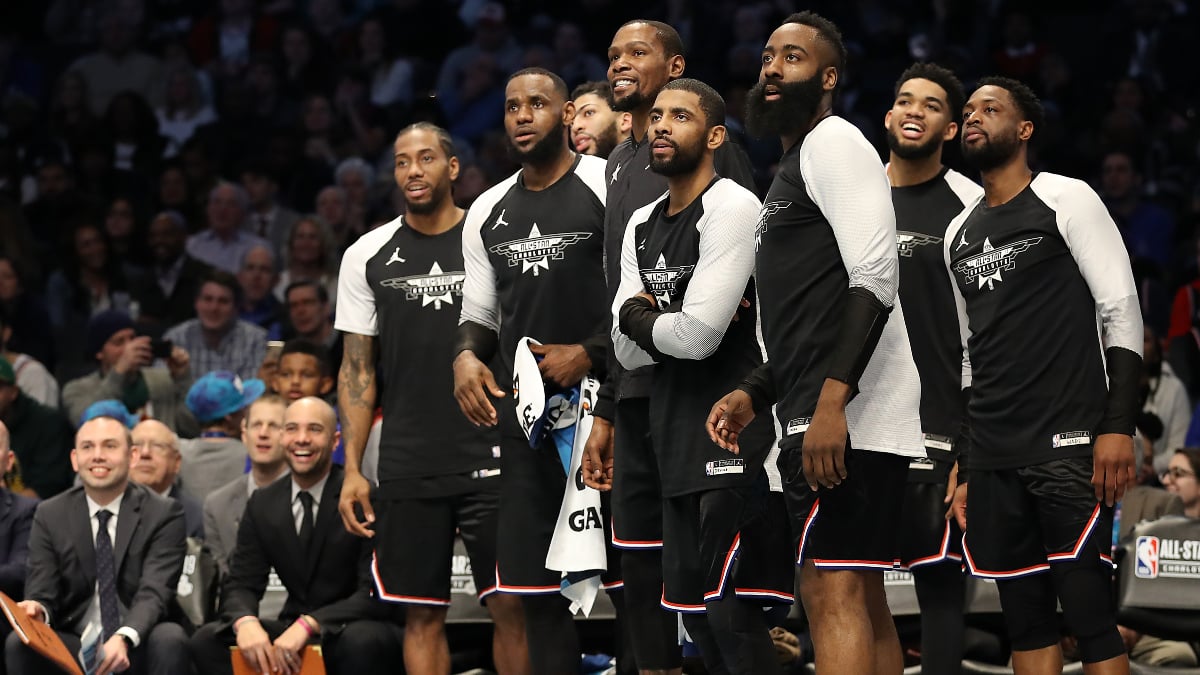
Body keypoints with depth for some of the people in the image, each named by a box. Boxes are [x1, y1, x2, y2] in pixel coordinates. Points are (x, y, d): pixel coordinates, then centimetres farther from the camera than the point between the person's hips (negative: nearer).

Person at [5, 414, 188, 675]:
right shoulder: (50, 516, 7)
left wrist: (124, 639, -34)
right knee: (18, 644, -27)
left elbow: (153, 592, -13)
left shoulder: (163, 514, -1)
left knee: (170, 638, -34)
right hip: (73, 643, 1)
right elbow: (42, 592, 0)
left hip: (138, 646, -1)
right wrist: (37, 610, -27)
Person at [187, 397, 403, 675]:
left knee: (362, 641, -40)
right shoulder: (263, 504, 7)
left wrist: (308, 625, -31)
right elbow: (241, 584, 4)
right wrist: (245, 622, -22)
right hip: (292, 631, 5)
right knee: (205, 641, -17)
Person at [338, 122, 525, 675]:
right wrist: (352, 471, 2)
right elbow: (357, 370, 9)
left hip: (492, 458, -2)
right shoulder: (367, 256, 6)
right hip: (408, 469, 2)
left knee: (510, 607, -4)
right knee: (423, 614, 4)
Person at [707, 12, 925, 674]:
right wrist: (753, 395, 18)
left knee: (832, 592, -17)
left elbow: (875, 277, -18)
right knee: (861, 599, 10)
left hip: (845, 418, -11)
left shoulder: (834, 142, -5)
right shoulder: (793, 169, 27)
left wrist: (830, 402, -26)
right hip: (824, 418, 11)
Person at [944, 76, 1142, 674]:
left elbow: (1122, 314, -6)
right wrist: (965, 467, 17)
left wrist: (1118, 427, -17)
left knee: (1088, 615, -12)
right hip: (994, 459, 6)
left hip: (1069, 446, -6)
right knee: (1026, 622, 6)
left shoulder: (1067, 200, 0)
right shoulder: (960, 234, 19)